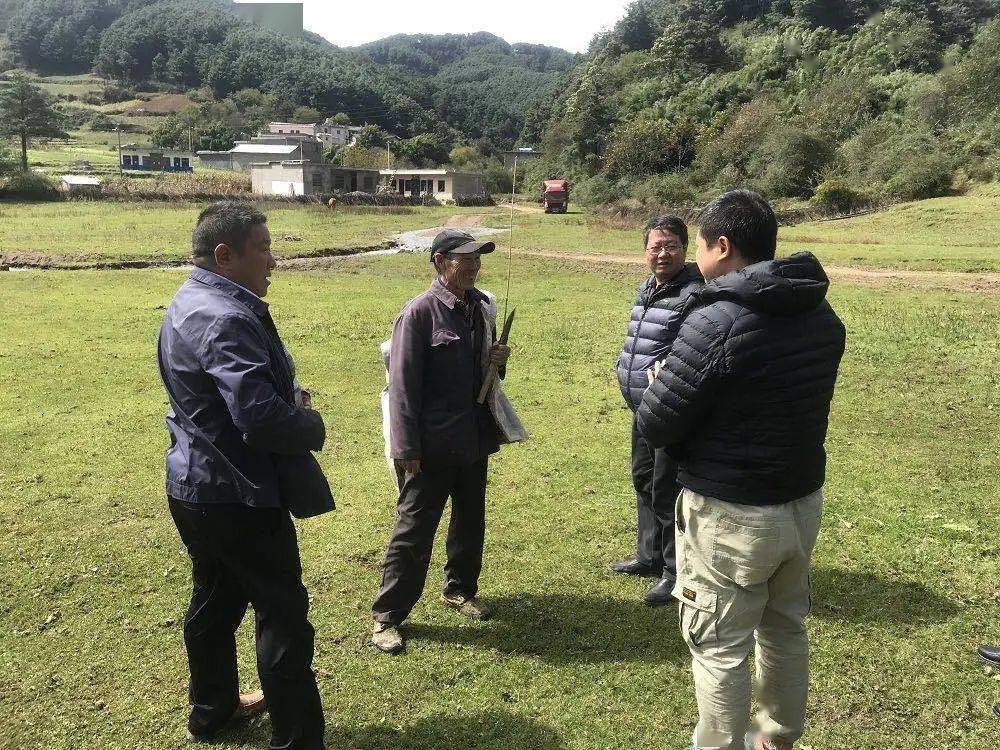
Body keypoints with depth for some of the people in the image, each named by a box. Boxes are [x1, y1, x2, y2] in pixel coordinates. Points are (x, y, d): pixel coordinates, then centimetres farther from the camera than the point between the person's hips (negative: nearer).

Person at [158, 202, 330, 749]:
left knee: (215, 600, 23)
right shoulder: (227, 319, -25)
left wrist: (289, 397, 3)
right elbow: (262, 416, -33)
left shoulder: (186, 305, 9)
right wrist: (312, 426, -13)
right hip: (237, 495, -10)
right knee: (283, 613, 2)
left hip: (194, 487, 10)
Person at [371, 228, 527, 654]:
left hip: (475, 440, 7)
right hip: (433, 446, -7)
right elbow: (403, 383, -15)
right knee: (414, 529, 2)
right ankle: (386, 616, 16)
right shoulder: (420, 313, -14)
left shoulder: (482, 308, 6)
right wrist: (407, 449, -17)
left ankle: (460, 589, 41)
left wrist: (498, 360, -4)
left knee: (471, 522, 20)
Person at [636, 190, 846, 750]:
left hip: (731, 514, -8)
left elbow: (655, 427, -18)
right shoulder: (823, 315, 1)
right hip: (804, 500, 8)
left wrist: (663, 382, 2)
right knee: (786, 627, 24)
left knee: (720, 647, 8)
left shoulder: (715, 322, -23)